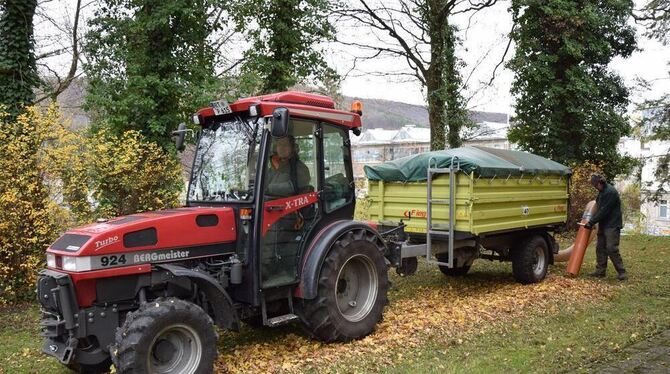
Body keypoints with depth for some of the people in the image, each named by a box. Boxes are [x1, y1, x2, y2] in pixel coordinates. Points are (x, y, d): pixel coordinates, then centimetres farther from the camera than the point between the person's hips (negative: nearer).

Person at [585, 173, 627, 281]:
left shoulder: (610, 192, -18)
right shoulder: (602, 191, 13)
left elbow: (604, 211, -20)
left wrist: (592, 222, -17)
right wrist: (592, 221, 14)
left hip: (612, 225, -9)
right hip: (603, 225, 10)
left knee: (611, 249, -11)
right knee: (600, 248, 9)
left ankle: (622, 272, -3)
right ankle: (600, 271, 14)